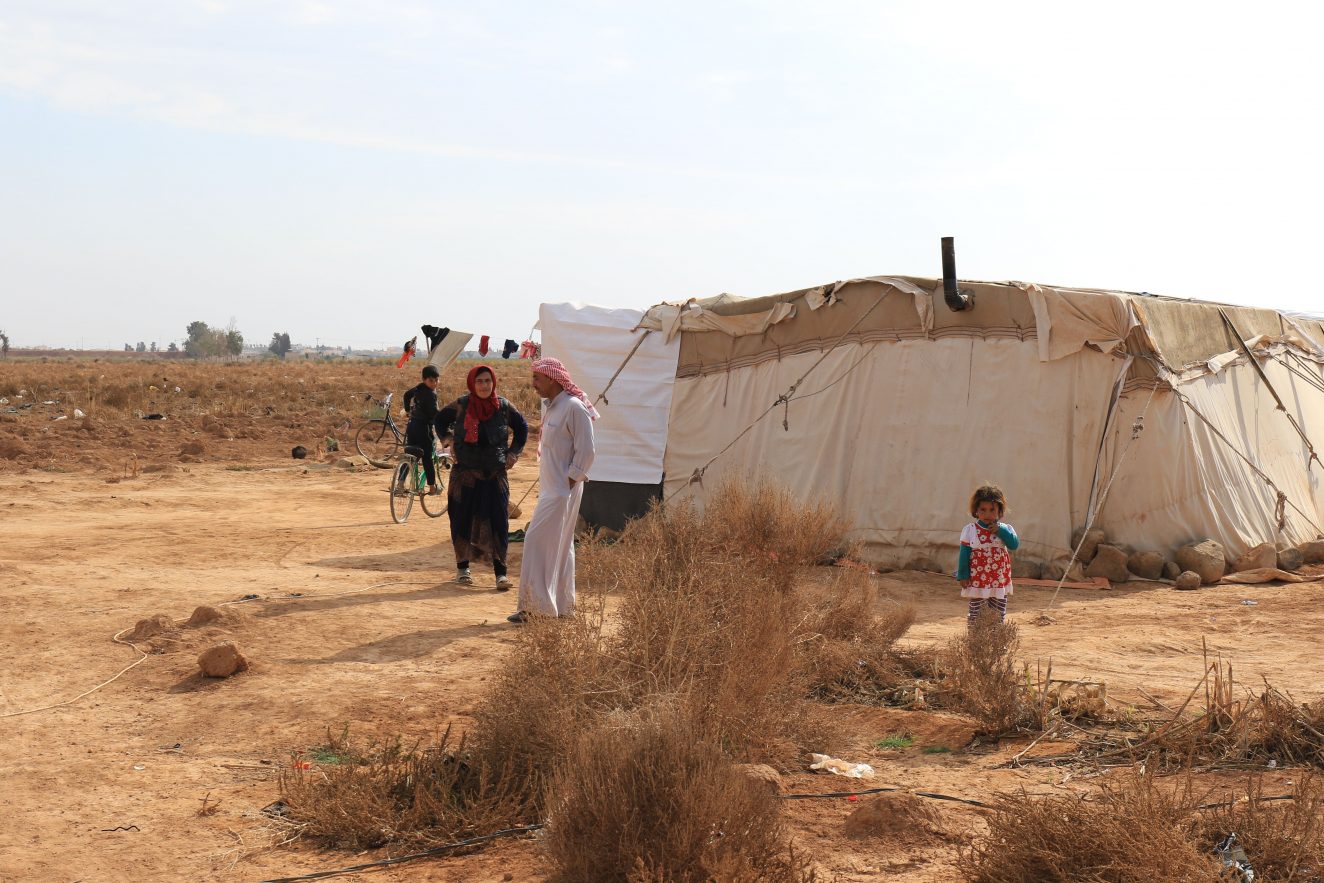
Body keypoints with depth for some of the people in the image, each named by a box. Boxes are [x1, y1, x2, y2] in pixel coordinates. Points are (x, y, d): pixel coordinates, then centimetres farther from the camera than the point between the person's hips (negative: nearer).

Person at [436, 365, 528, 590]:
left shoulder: (503, 406, -2)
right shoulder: (461, 405, -4)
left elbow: (522, 427, 15)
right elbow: (441, 420, 15)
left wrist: (513, 453, 8)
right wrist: (449, 442, 6)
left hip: (495, 475, 0)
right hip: (465, 476, 0)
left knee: (498, 521, -5)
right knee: (462, 520, 5)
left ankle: (500, 572, -2)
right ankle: (462, 568, 20)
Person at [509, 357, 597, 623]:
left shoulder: (574, 407, -15)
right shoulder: (549, 406, 15)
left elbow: (586, 451, -17)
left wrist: (569, 480, -17)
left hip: (563, 490, -10)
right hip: (550, 488, 10)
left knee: (538, 541, -10)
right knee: (560, 547, 13)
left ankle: (536, 607, -7)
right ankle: (563, 607, 19)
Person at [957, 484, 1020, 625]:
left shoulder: (1005, 529, 2)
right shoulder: (970, 530, -3)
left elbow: (1014, 545, -13)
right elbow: (964, 554, -3)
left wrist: (1000, 531, -19)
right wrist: (963, 575, -7)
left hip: (1000, 582, 2)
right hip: (976, 583, -2)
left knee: (999, 616, 9)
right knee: (975, 616, 2)